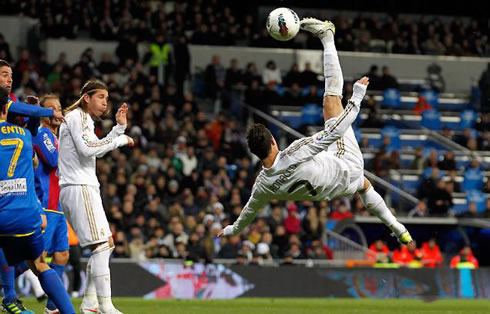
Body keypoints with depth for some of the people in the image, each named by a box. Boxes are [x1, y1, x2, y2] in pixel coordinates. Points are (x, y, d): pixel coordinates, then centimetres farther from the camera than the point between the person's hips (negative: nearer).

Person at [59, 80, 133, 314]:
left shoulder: (84, 119, 22)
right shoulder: (77, 116, -8)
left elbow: (99, 151, 31)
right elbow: (87, 148, -21)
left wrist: (119, 127, 22)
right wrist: (119, 140, -13)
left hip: (85, 187, 11)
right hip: (78, 188, -11)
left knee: (107, 244, 14)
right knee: (102, 246, -16)